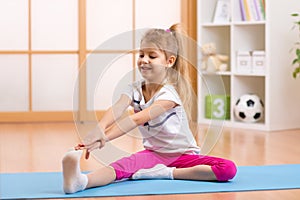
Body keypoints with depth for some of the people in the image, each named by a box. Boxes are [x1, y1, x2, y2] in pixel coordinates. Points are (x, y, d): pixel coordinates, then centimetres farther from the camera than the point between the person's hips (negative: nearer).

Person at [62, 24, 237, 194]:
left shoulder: (169, 93, -19)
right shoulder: (135, 89, -2)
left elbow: (138, 119, -33)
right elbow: (116, 109, -24)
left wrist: (105, 137, -44)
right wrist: (99, 130, -47)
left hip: (183, 154, -2)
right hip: (154, 153, 3)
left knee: (228, 169, -29)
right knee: (123, 165, -31)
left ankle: (167, 173, -28)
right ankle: (81, 181, -57)